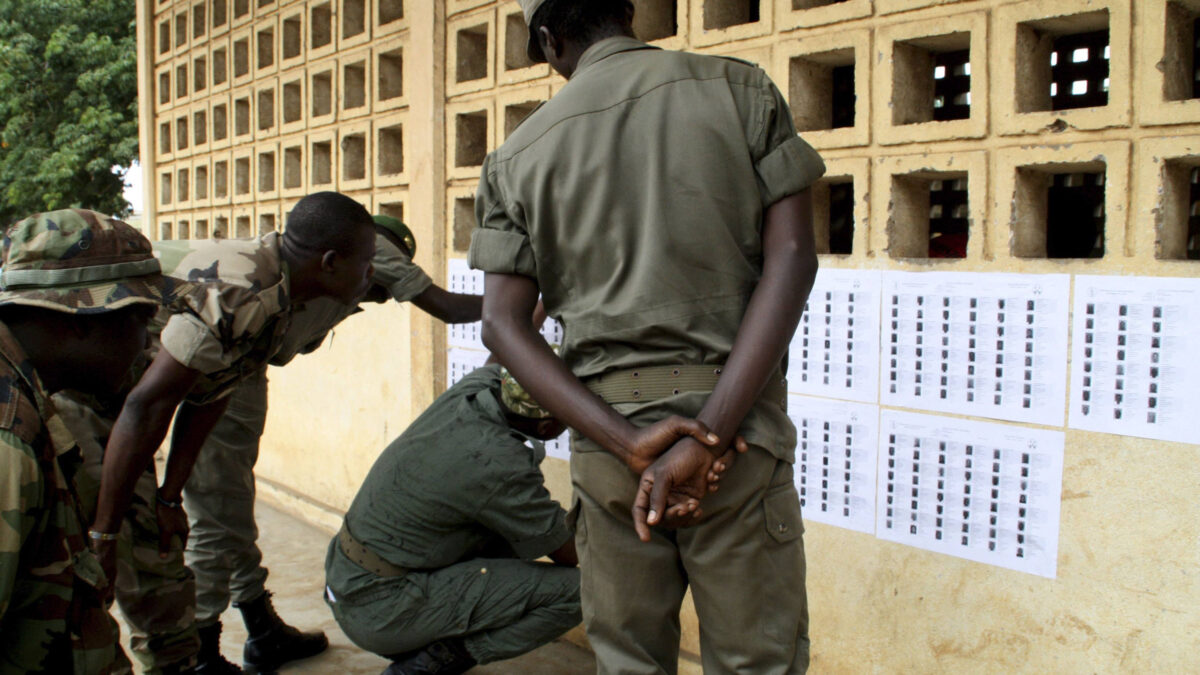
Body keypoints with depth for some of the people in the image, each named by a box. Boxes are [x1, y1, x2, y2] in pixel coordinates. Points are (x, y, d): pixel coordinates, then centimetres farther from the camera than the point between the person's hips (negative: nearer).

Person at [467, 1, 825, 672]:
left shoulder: (518, 156, 7)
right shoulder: (740, 88, 4)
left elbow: (504, 324, -2)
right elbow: (792, 258, -8)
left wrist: (634, 448, -11)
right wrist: (707, 438, -14)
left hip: (606, 427, 2)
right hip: (736, 416, -2)